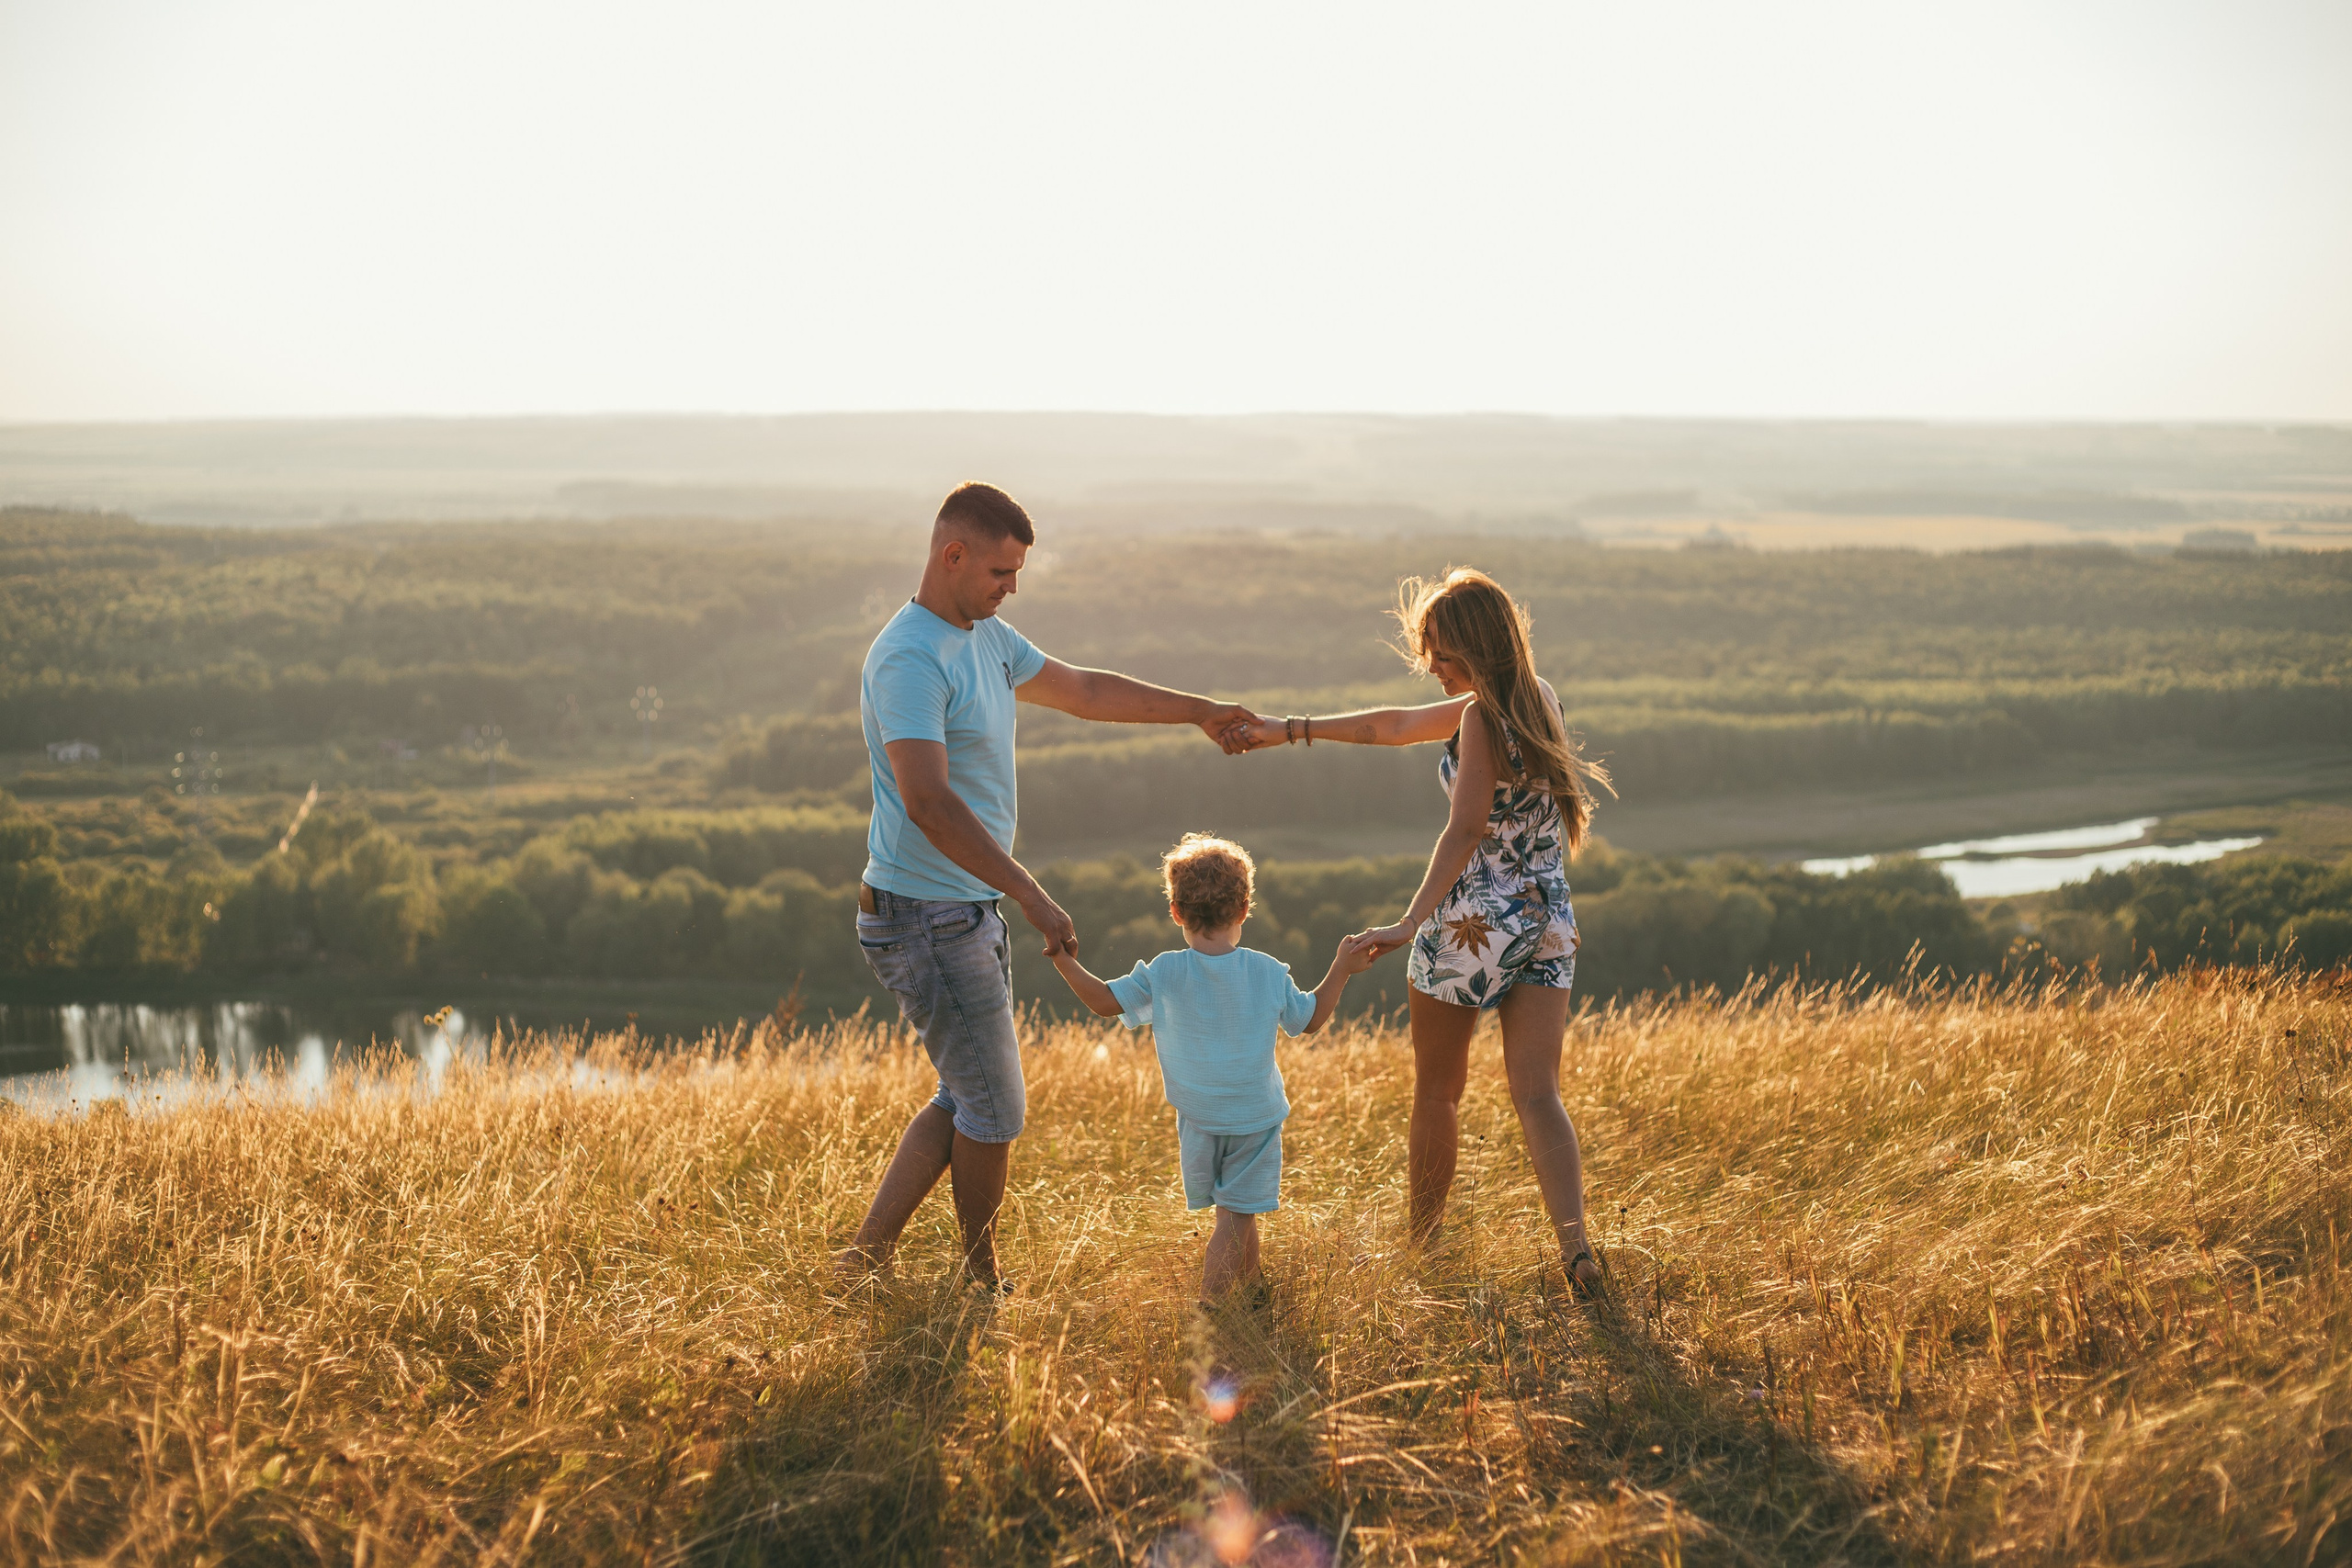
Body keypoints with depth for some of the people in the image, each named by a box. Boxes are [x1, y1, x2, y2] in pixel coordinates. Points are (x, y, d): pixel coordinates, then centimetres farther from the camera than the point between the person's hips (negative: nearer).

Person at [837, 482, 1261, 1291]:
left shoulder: (987, 638, 10)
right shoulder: (909, 660, -21)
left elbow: (1083, 690, 25)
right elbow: (928, 803, -32)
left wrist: (1199, 711, 28)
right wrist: (1034, 898, -35)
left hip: (970, 913, 10)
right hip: (926, 917, -10)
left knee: (965, 1100, 16)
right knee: (995, 1109, 2)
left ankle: (862, 1262, 19)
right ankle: (982, 1286, 20)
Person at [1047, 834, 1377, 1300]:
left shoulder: (1163, 973, -11)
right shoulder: (1268, 973, -8)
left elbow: (1105, 1001, -4)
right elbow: (1310, 1020, 6)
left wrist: (1064, 961, 6)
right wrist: (1342, 969, 13)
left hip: (1199, 1122, 2)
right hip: (1257, 1119, -2)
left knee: (1238, 1214, 20)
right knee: (1236, 1217, -1)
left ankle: (1252, 1292, 37)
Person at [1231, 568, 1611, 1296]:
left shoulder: (1483, 719, -15)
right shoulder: (1534, 698, 12)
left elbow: (1467, 831, -24)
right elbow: (1396, 725, 18)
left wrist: (1410, 924, -28)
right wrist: (1290, 730, 21)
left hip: (1472, 924, -7)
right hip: (1549, 921, 7)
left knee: (1436, 1091, 12)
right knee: (1537, 1093, -1)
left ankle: (1420, 1244, 27)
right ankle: (1574, 1241, -20)